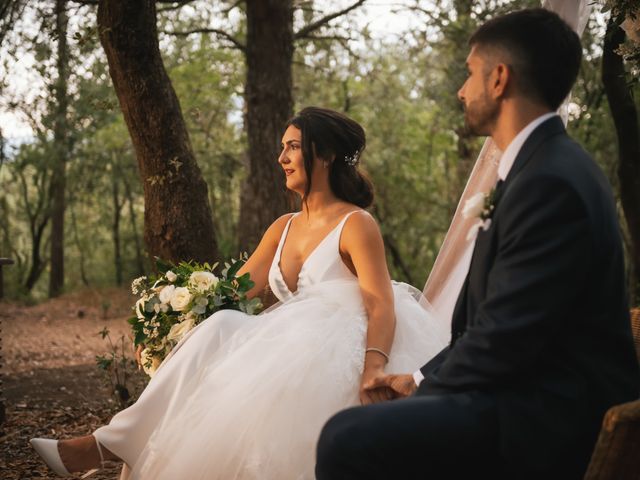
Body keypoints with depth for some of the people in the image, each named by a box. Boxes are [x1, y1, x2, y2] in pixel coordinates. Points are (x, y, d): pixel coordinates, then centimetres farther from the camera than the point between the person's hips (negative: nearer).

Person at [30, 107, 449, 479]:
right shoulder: (284, 228, 15)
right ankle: (109, 443, -25)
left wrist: (373, 366, -37)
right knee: (219, 334, -21)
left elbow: (381, 304, -19)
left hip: (339, 356, -6)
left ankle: (109, 445, -30)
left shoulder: (356, 225, -6)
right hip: (294, 349, 6)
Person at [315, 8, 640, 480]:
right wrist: (422, 377, 6)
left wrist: (424, 387, -5)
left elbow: (502, 339, -21)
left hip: (549, 418, -10)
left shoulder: (550, 181, -19)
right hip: (532, 390, 10)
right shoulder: (544, 165, 13)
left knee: (347, 438, -24)